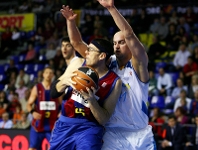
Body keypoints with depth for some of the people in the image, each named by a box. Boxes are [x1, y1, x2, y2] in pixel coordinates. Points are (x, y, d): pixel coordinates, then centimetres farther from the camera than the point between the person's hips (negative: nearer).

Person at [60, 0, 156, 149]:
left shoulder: (138, 65, -5)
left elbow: (129, 34, -20)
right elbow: (77, 43, 5)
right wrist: (70, 21, -10)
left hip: (140, 136, -2)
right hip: (112, 134, 3)